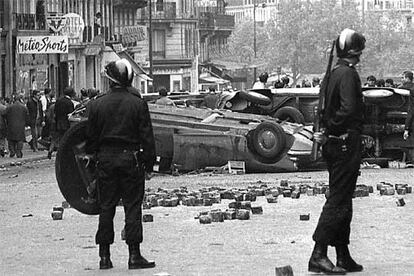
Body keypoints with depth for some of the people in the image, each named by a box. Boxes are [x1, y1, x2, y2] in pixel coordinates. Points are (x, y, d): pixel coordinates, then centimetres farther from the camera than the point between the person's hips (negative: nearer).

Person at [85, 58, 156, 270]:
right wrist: (149, 163, 2)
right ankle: (134, 255, 0)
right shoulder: (137, 103, -5)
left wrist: (91, 155, 17)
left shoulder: (97, 104, -1)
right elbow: (146, 136, -4)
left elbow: (91, 136, 5)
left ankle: (104, 256, 9)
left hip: (105, 158, 2)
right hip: (130, 157, -2)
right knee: (132, 207, 2)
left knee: (106, 207, 8)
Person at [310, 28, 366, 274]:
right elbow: (349, 108, -26)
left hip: (334, 143, 9)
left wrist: (327, 130, 9)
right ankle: (319, 255, -12)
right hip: (346, 142, -9)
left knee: (341, 201, 12)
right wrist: (330, 131, -16)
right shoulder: (348, 73, -14)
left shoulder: (335, 73, 14)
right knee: (338, 201, -9)